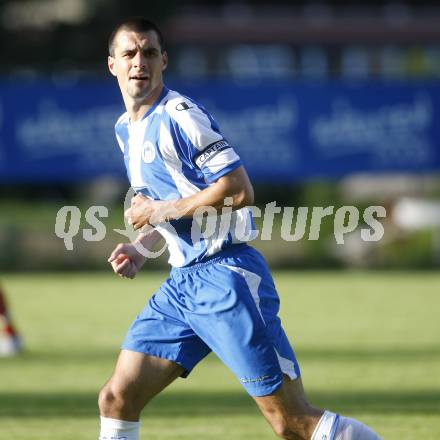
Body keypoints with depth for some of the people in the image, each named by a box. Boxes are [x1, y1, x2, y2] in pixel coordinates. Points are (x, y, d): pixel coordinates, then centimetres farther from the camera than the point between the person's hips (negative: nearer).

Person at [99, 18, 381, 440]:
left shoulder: (178, 115, -12)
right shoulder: (125, 128, 16)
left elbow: (238, 190, -20)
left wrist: (160, 211, -13)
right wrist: (141, 247, 11)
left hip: (225, 275, -9)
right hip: (182, 280, 9)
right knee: (116, 399, 2)